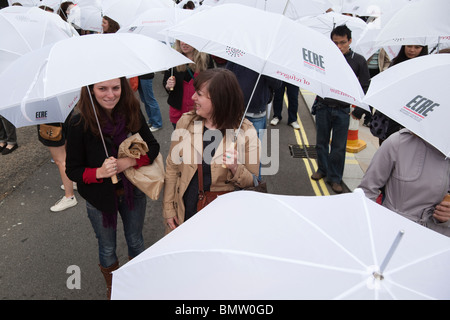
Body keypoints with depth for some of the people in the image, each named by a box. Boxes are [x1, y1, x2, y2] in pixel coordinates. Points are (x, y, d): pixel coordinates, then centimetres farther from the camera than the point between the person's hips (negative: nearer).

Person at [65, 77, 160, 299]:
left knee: (135, 241, 23)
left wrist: (129, 161, -24)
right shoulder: (79, 123, -19)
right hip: (100, 197, -2)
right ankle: (112, 288, 50)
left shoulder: (133, 113, -13)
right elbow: (72, 170, -13)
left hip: (133, 191, 2)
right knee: (107, 248, 19)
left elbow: (153, 147, -7)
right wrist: (99, 172, -31)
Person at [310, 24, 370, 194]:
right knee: (321, 142, 13)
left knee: (339, 147, 5)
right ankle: (323, 169, 35)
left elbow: (365, 86, 5)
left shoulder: (358, 60, -1)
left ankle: (335, 178, 20)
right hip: (323, 107, 1)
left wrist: (359, 107, -4)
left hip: (342, 110, -1)